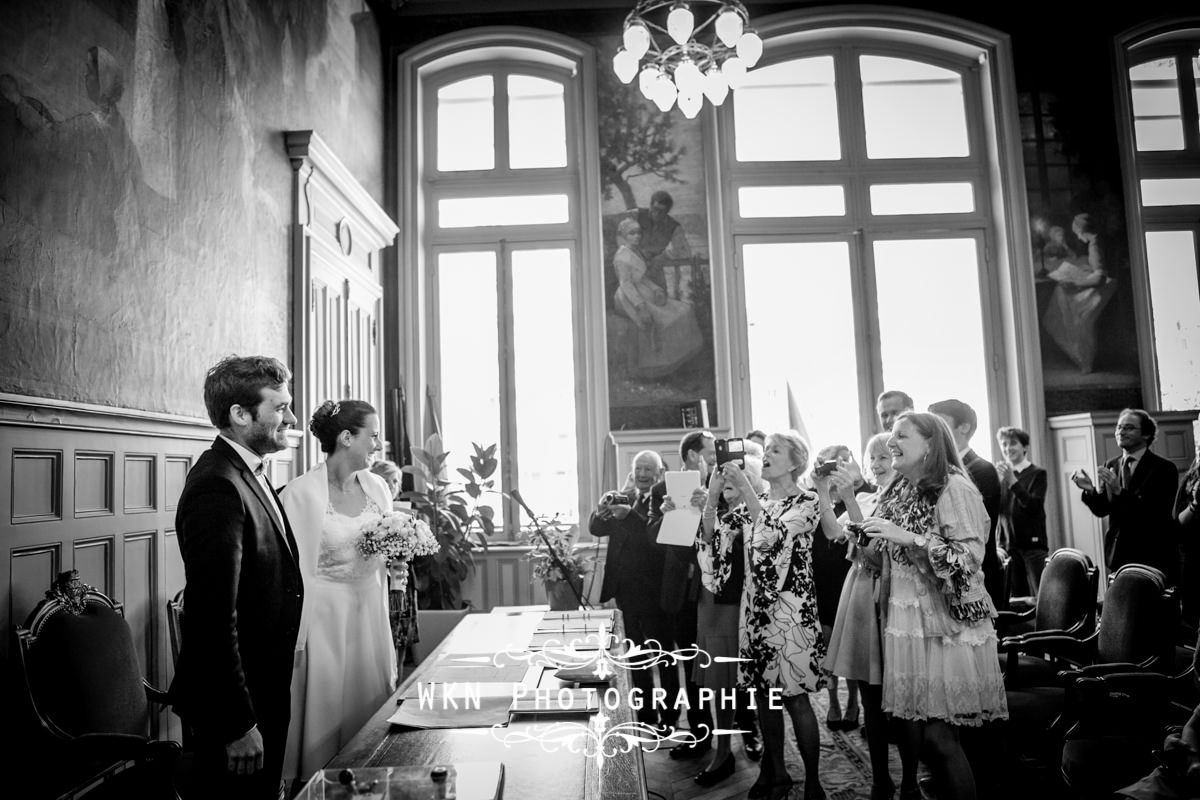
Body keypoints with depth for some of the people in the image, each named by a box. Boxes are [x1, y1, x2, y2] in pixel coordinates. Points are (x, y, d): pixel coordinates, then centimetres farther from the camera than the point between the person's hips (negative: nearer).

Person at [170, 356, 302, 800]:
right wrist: (238, 724, -22)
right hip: (235, 702, -9)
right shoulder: (218, 487, -23)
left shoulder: (246, 475, 7)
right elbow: (214, 620, -26)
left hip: (264, 693, 9)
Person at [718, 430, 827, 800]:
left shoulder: (807, 501, -6)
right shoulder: (753, 500, 11)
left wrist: (743, 486, -24)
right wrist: (715, 490, -9)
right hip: (755, 604, 6)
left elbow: (773, 536, -22)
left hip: (790, 607, -6)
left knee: (795, 697, -3)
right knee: (764, 694, 12)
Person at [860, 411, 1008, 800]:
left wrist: (907, 537, -22)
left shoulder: (953, 487, -10)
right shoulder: (897, 492, 13)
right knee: (913, 732, 9)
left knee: (939, 736, -4)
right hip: (904, 622, 7)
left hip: (946, 624, -7)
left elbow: (971, 555, -19)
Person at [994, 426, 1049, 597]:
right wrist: (997, 481, -13)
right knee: (1017, 597, 7)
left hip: (1032, 544, -3)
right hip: (1007, 545, 3)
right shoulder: (1001, 476, 11)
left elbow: (1035, 506, -11)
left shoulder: (1037, 474, 3)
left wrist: (1013, 481, -18)